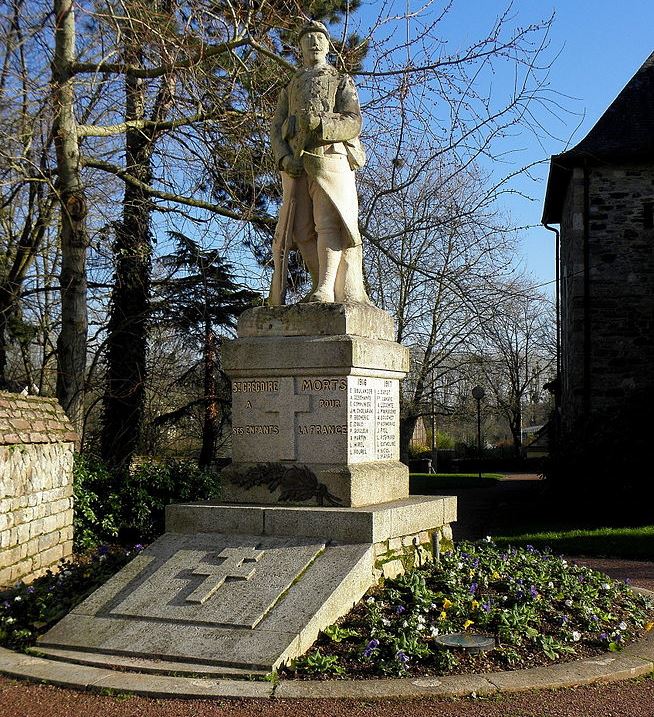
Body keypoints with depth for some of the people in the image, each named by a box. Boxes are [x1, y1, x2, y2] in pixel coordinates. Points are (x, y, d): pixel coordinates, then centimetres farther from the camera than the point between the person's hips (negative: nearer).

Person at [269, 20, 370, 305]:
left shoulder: (342, 81, 19)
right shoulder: (290, 88, 29)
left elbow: (353, 122, 1)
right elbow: (276, 129, 15)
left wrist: (318, 124, -17)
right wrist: (284, 158, -7)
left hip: (329, 156, -4)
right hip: (295, 164, 4)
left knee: (329, 220, -18)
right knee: (303, 229, -6)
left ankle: (326, 289, -27)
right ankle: (323, 288, -4)